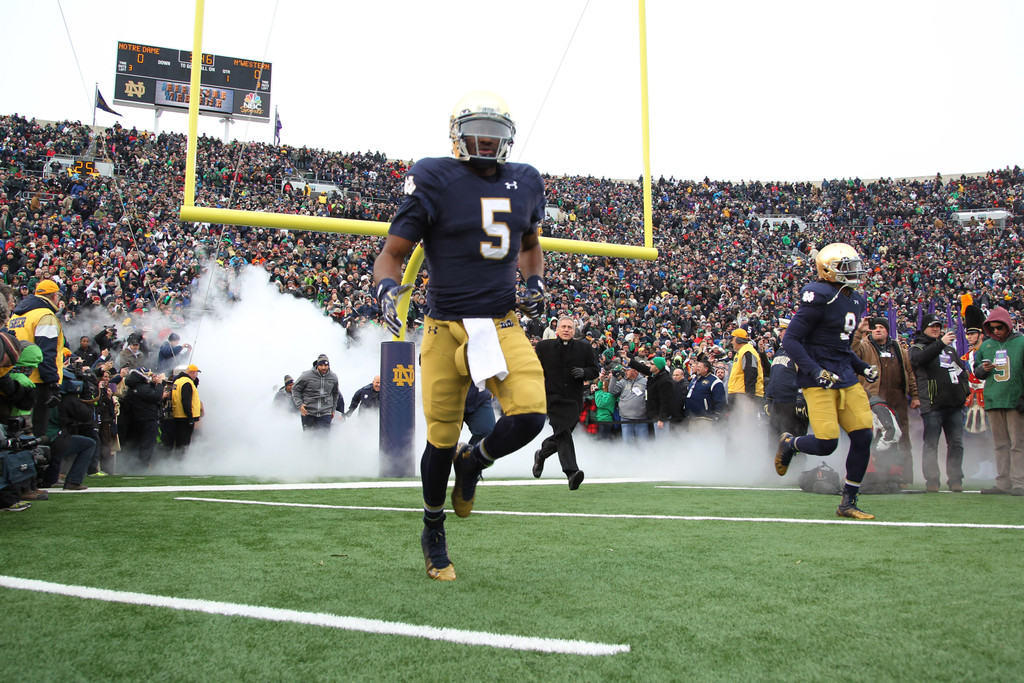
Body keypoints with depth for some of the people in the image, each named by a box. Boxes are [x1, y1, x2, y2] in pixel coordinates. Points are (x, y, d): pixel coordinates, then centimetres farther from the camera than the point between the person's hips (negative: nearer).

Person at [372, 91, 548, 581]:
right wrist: (386, 289, -25)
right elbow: (393, 252, -4)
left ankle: (473, 462, 18)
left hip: (503, 324, 3)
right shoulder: (435, 181, -6)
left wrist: (535, 283, 8)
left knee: (529, 416, -17)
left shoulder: (525, 183, 9)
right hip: (447, 326, -3)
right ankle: (433, 533, 29)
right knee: (442, 438, 3)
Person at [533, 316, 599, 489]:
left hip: (574, 400, 3)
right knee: (563, 433, -21)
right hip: (553, 397, -3)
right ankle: (571, 472, -28)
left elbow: (595, 370, 13)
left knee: (562, 436, 10)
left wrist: (584, 373, -8)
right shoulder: (544, 347, 5)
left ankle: (541, 454, 40)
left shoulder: (584, 348, 9)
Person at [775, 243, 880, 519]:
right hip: (819, 379, -8)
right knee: (826, 443, -14)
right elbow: (790, 340, -14)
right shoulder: (819, 297, -13)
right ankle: (789, 443, 21)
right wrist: (815, 371, -22)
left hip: (845, 376, 8)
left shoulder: (855, 300, 14)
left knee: (863, 437, 0)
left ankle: (848, 503, 13)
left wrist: (863, 368, 14)